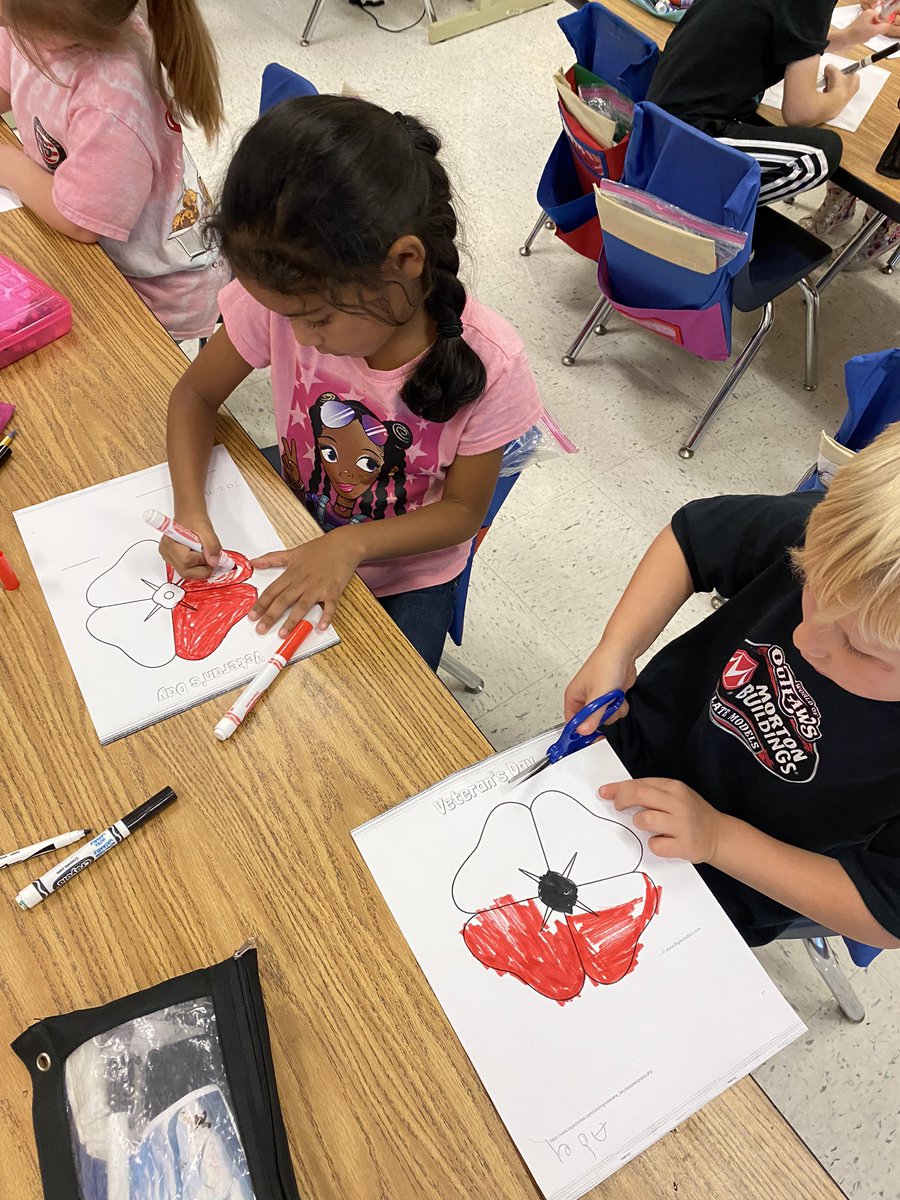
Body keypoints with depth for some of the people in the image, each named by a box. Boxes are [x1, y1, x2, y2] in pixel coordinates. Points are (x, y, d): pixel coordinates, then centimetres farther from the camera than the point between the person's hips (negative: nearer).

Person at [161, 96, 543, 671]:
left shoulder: (489, 363, -27)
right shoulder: (286, 297, -20)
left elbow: (463, 510, -14)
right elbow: (195, 395, -5)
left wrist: (350, 544, -29)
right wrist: (190, 508, -22)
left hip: (408, 581, -2)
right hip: (297, 542, 3)